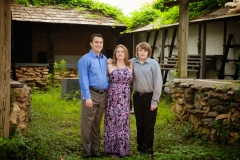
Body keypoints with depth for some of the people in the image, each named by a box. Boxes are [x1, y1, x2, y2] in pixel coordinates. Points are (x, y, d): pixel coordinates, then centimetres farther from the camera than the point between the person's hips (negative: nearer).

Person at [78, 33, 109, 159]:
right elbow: (83, 80, -12)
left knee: (97, 124, 13)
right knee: (88, 124, -2)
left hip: (103, 94, 6)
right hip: (91, 93, -6)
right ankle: (87, 152, 6)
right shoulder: (85, 59, -6)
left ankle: (95, 150, 22)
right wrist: (87, 97, -19)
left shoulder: (105, 59, 14)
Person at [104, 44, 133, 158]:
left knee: (123, 122, 5)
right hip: (113, 97, -2)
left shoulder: (130, 66, 9)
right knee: (112, 122, 0)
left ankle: (122, 148, 15)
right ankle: (113, 149, 9)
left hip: (125, 98, 2)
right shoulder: (110, 66, 1)